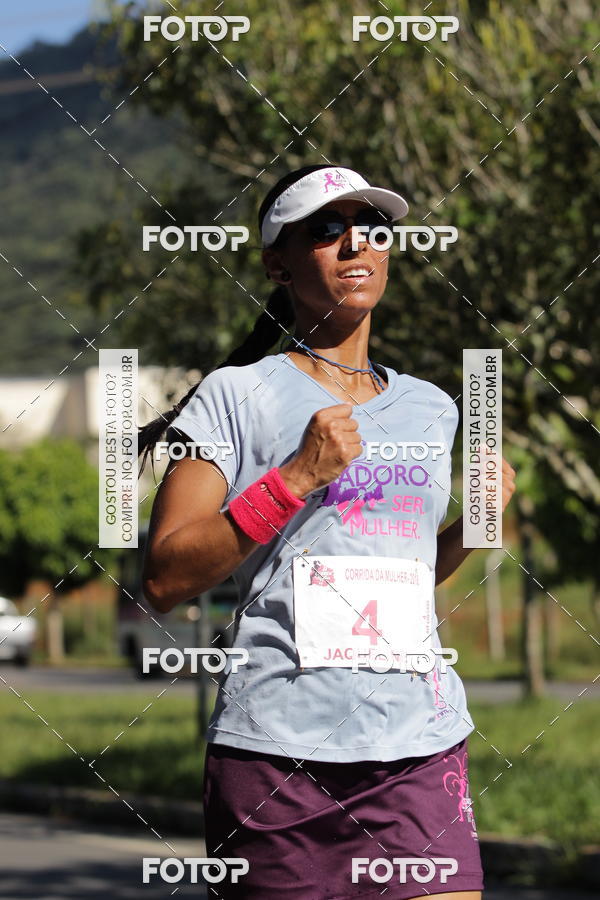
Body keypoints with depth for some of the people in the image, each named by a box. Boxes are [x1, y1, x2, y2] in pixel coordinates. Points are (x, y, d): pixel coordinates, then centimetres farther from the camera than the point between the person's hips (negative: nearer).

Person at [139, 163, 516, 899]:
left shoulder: (432, 409, 17)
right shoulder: (237, 396, 0)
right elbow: (164, 579, -8)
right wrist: (296, 479, -14)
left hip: (420, 748, 4)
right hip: (275, 748, -4)